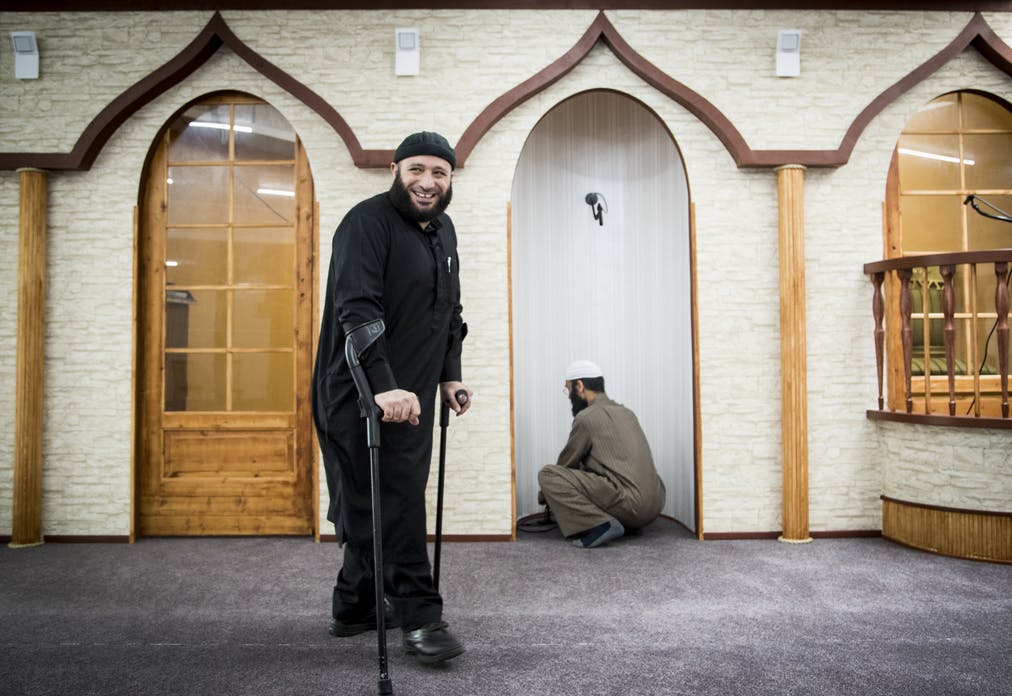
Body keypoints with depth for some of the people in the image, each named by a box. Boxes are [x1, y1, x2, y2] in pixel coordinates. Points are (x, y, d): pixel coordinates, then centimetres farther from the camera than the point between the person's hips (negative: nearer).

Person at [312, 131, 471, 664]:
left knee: (373, 507, 15)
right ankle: (419, 617, 5)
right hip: (363, 394, -8)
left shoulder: (443, 231, 16)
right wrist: (385, 386, -32)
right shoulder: (368, 222, -12)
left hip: (412, 394, 9)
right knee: (395, 504, -5)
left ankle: (354, 608, 29)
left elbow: (450, 313, 21)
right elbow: (357, 309, -24)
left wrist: (450, 376, 12)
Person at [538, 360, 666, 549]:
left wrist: (545, 494, 26)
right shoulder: (625, 412, 21)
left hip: (629, 504, -9)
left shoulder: (586, 417, -4)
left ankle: (600, 525, -14)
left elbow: (566, 464, 7)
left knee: (547, 475, -7)